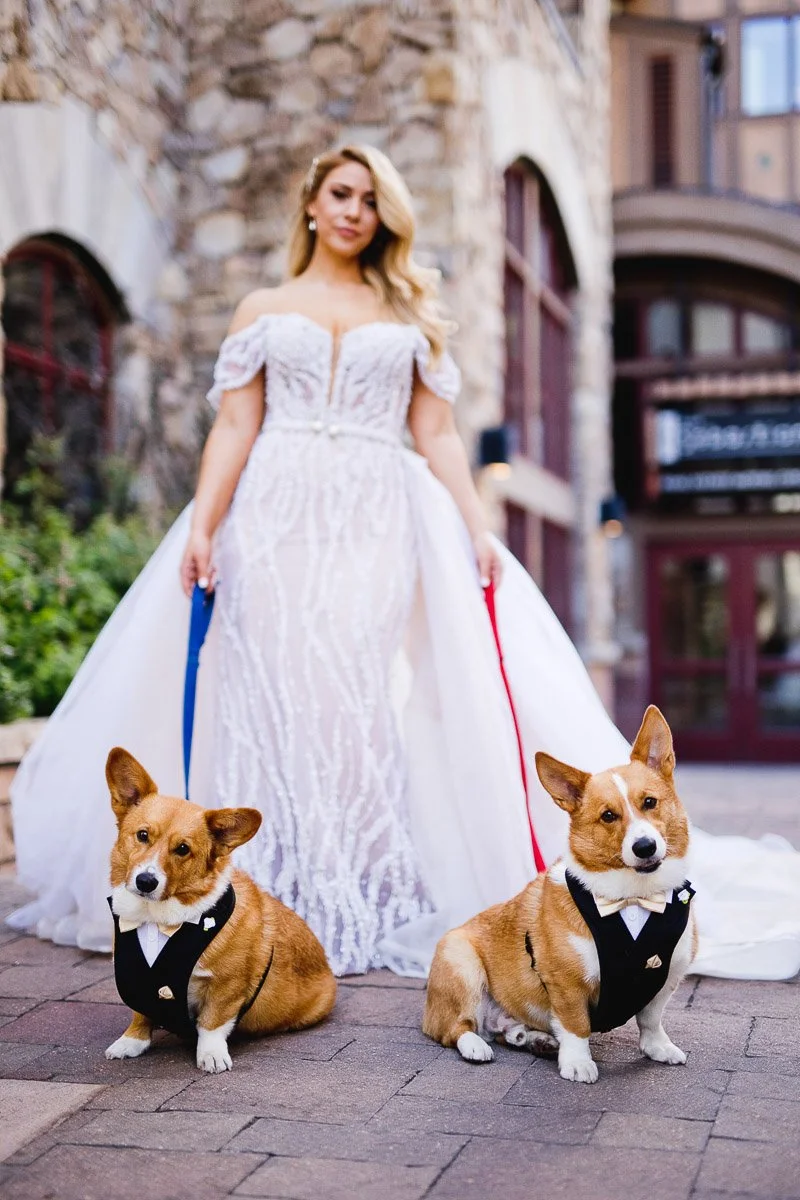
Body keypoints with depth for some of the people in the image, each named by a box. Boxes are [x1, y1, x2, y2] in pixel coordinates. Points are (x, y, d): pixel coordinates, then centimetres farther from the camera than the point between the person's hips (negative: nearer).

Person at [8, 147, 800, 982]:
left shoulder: (410, 316, 18)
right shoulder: (263, 310, 16)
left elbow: (436, 435, 12)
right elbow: (234, 426, 7)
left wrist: (477, 529, 1)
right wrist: (201, 523, -5)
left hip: (378, 524, 0)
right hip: (275, 517, 0)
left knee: (360, 696, -10)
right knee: (273, 694, -6)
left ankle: (365, 898, -3)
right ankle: (279, 901, 1)